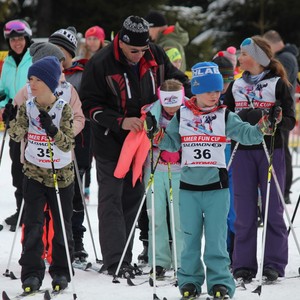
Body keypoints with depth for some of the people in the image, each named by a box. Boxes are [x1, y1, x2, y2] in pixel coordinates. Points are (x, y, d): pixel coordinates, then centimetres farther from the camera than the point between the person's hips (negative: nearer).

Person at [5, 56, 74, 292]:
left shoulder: (63, 109, -11)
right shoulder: (27, 107, -2)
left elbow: (68, 144, -16)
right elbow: (17, 135, -8)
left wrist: (53, 130, -32)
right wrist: (13, 120, -26)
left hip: (61, 175, -2)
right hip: (34, 173, 2)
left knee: (62, 225, 8)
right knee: (32, 224, -5)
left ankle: (61, 271, 20)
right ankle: (32, 272, -1)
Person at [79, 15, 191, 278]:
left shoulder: (155, 56, -3)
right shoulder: (100, 64, -17)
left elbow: (176, 80, 12)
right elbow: (90, 105, -15)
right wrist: (120, 122, -26)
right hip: (110, 141, -5)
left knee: (134, 196, 10)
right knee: (111, 199, -4)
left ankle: (125, 259, 17)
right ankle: (115, 261, -5)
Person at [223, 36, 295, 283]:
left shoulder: (278, 84, 2)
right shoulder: (236, 86, 14)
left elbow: (290, 120, -2)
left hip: (270, 151, -3)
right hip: (242, 151, 3)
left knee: (272, 208, -1)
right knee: (244, 211, 1)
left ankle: (274, 264, 3)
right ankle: (244, 265, 5)